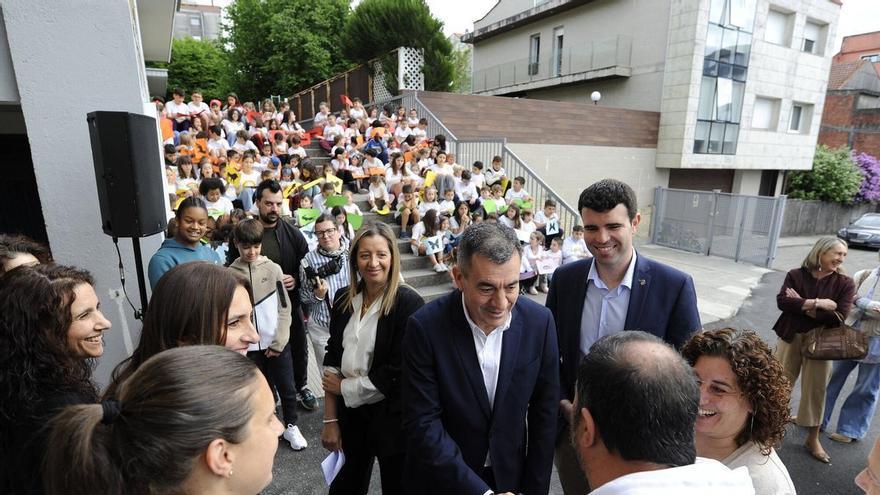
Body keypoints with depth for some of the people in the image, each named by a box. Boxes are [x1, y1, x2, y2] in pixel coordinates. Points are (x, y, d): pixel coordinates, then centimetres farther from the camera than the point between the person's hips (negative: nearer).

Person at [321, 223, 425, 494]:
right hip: (350, 411, 5)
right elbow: (332, 360, 2)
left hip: (392, 417, -4)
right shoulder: (344, 298, -1)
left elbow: (396, 373, -20)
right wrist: (330, 419, 0)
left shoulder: (409, 303, -19)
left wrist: (344, 387, -9)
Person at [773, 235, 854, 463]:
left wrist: (801, 306, -14)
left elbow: (838, 317, -14)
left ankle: (813, 439, 25)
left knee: (815, 389, 9)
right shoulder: (796, 275, -4)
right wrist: (817, 303, -20)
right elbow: (782, 301, -17)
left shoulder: (845, 283, -3)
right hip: (791, 337, 0)